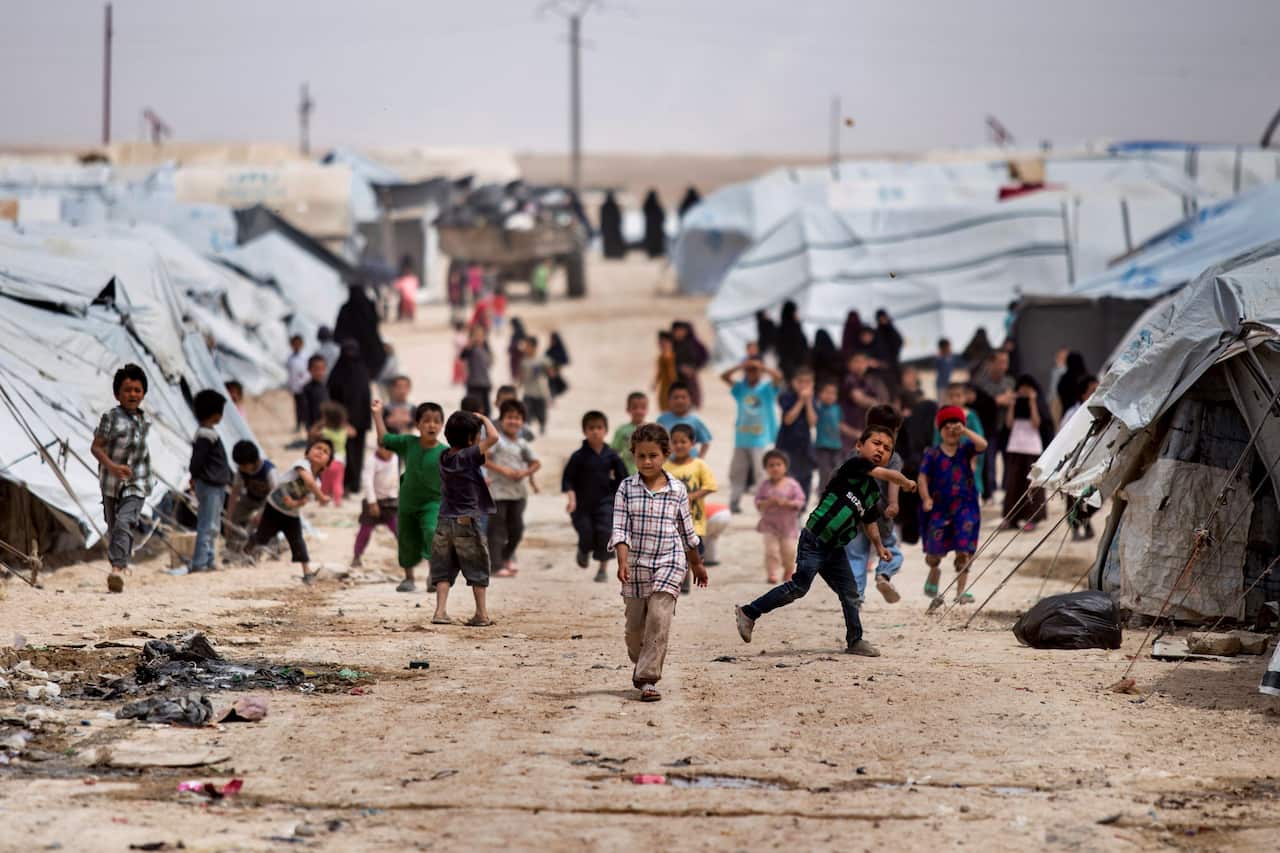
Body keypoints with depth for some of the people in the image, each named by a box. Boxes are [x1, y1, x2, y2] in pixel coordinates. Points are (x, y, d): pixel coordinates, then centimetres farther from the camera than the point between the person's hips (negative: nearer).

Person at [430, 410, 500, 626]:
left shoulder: (444, 457, 6)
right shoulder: (468, 456, -14)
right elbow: (493, 437, -23)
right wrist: (484, 419, -6)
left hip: (444, 523, 5)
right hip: (467, 523, -5)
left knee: (444, 570, 7)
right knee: (477, 570, 6)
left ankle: (440, 610, -3)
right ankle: (481, 614, 9)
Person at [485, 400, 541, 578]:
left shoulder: (522, 444, 9)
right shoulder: (497, 440, -7)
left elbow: (536, 463, 14)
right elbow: (482, 459, -14)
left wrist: (525, 473, -6)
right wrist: (502, 470, -19)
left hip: (518, 491, 6)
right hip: (498, 491, -5)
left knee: (516, 528, 10)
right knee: (497, 529, -4)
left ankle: (507, 557, 33)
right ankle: (496, 566, -1)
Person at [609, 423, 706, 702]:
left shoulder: (677, 490, 1)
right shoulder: (626, 488, -1)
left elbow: (686, 530, 12)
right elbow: (620, 528, -7)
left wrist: (697, 564, 21)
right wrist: (622, 562, -20)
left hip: (669, 563, -1)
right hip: (636, 564, 1)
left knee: (659, 618, -16)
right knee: (635, 625, 9)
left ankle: (648, 679, -16)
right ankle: (641, 665, 37)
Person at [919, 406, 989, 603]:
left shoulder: (966, 450, 3)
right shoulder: (933, 454, 0)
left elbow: (982, 445, -15)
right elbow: (923, 478, -4)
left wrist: (965, 431, -20)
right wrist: (926, 498, -17)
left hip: (964, 507, 0)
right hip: (939, 507, 0)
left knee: (964, 550, -6)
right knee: (935, 552, 3)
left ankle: (960, 592, -2)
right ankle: (934, 575, 36)